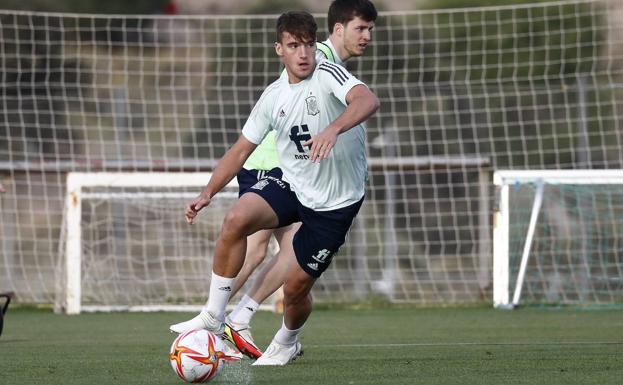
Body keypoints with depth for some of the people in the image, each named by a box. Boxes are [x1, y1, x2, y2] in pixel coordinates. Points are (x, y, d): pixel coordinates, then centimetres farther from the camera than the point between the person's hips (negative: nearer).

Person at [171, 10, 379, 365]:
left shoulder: (328, 75, -16)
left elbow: (368, 101, -36)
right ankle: (214, 318, -15)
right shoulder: (274, 96, 1)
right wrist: (208, 193, -4)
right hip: (291, 185, 4)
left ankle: (286, 343, 36)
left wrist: (333, 130, -55)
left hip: (337, 202, -4)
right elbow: (241, 150, 8)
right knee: (236, 220, -25)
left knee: (297, 286, 1)